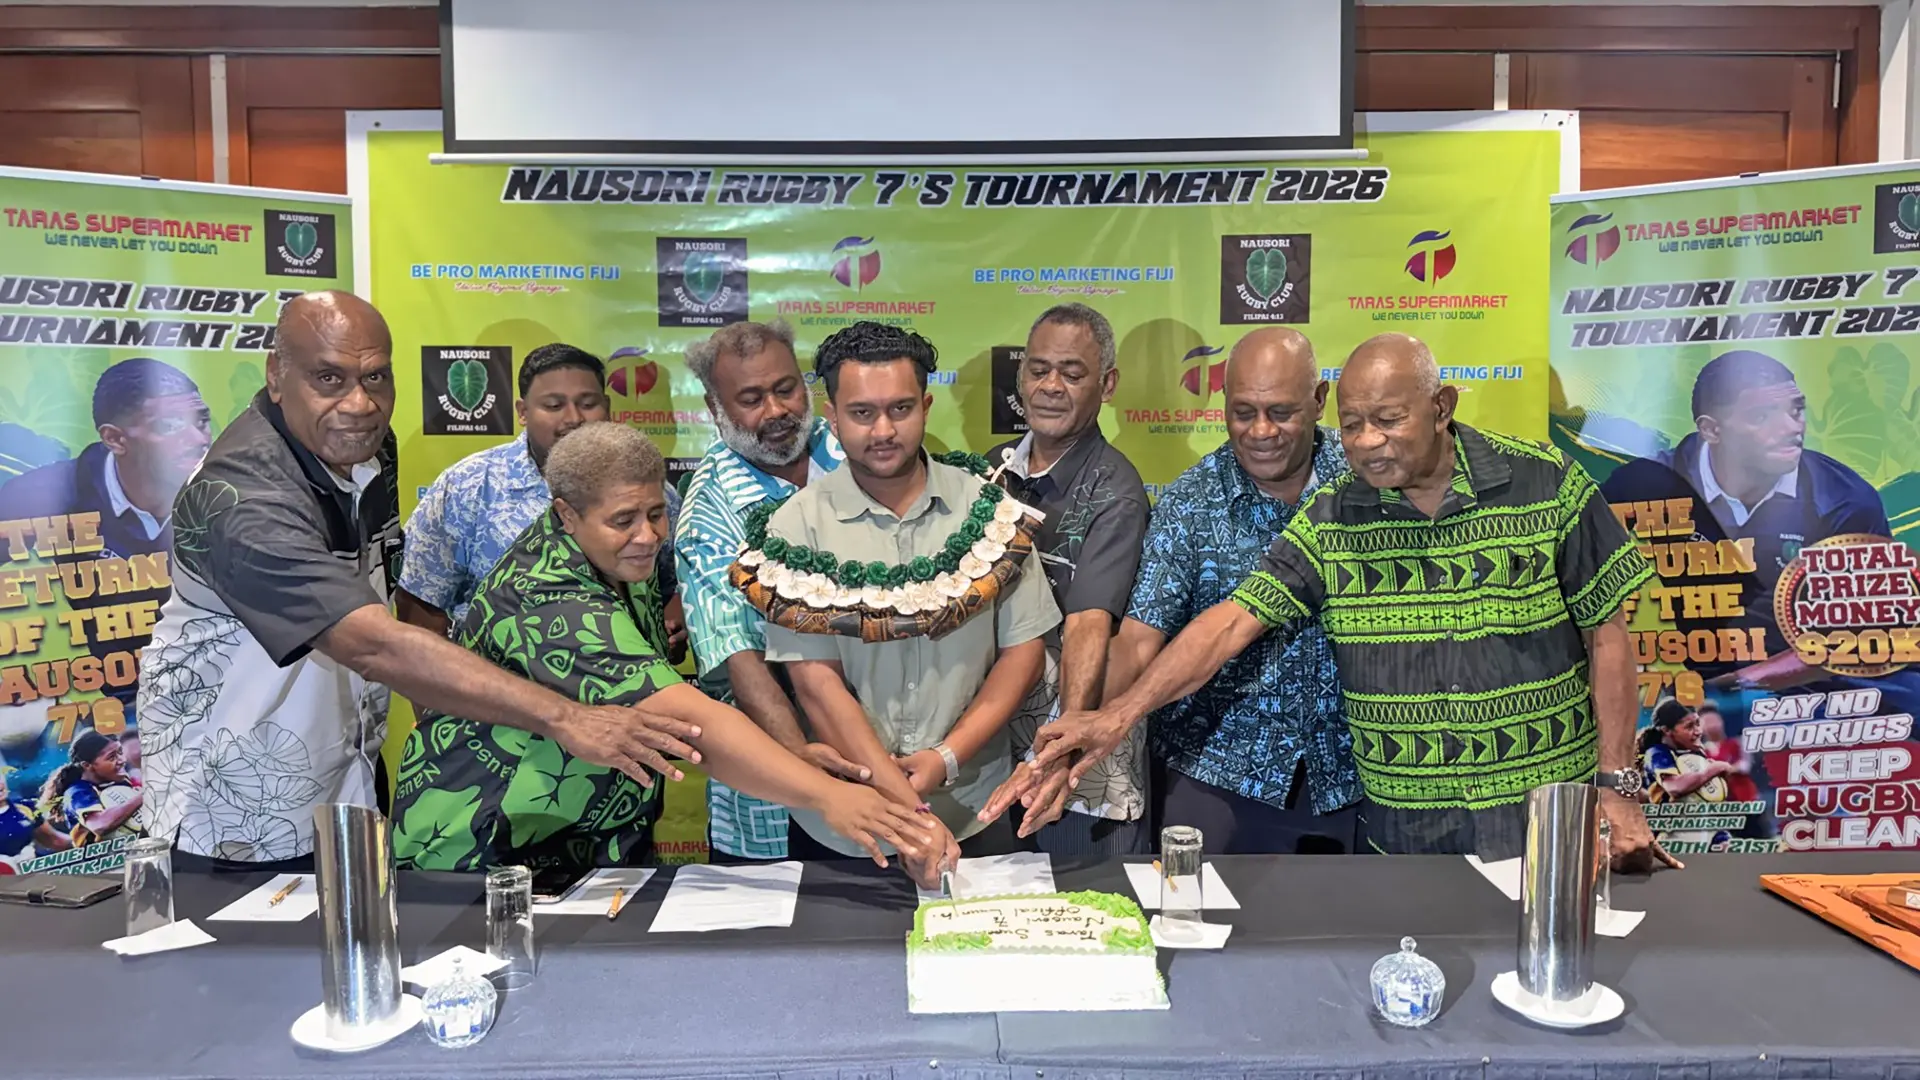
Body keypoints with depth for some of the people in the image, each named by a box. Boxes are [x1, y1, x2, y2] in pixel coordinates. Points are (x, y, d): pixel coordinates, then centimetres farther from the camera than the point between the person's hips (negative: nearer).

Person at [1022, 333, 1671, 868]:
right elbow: (1232, 622, -11)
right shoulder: (1330, 521, -2)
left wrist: (1618, 787, -3)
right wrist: (1122, 712, -23)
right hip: (1401, 828, 1)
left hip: (1546, 816, -1)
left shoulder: (1546, 486, -6)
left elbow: (1607, 636, 0)